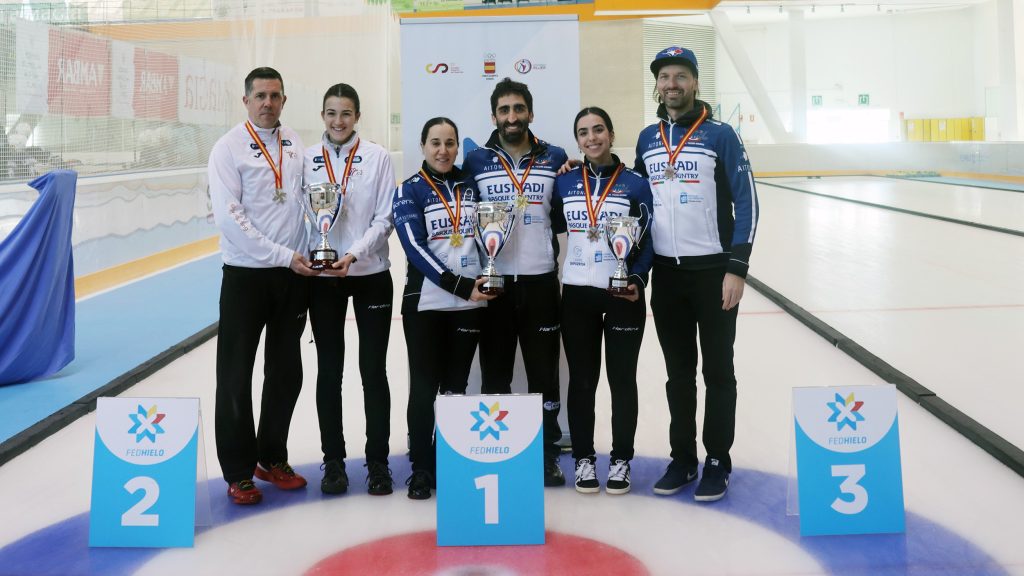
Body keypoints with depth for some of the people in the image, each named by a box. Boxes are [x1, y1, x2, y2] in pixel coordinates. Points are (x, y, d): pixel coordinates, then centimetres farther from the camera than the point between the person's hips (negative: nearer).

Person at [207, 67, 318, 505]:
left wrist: (308, 254, -3)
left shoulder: (296, 144, 8)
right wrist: (282, 255, -16)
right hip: (247, 275, -4)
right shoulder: (229, 147, -6)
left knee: (286, 371, 13)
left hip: (294, 275, 5)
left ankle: (272, 458, 29)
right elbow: (228, 217, -13)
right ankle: (238, 472, 17)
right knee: (236, 375, 3)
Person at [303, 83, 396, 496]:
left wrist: (354, 254, -17)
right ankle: (333, 461, 21)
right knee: (329, 371, 8)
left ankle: (378, 462, 17)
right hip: (322, 277, 1)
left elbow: (384, 218, -5)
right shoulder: (306, 158, 2)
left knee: (373, 370, 4)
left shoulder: (377, 156, -2)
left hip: (371, 275, -1)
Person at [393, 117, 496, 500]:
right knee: (424, 387, 2)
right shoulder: (409, 191, -2)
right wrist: (459, 285, -19)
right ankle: (421, 468, 14)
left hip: (470, 303, 3)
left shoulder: (472, 185, 8)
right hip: (424, 302, -2)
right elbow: (415, 248, -11)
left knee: (456, 386, 9)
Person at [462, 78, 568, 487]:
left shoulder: (555, 159, 5)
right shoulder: (476, 161, 3)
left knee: (544, 370, 7)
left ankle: (548, 452, 18)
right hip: (493, 281, 0)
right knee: (495, 373, 7)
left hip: (540, 279, 1)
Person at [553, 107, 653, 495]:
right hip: (576, 294, 2)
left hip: (623, 294, -2)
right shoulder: (565, 183, 5)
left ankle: (621, 460, 21)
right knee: (582, 380, 8)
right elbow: (552, 226, 13)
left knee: (622, 379, 8)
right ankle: (583, 459, 21)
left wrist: (637, 280, -15)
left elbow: (649, 240, -3)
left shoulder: (635, 184, -1)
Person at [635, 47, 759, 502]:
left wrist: (736, 268, -13)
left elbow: (746, 203, -8)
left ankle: (717, 462, 18)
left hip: (713, 271, -4)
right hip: (666, 273, 4)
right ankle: (682, 459, 23)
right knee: (678, 372, 11)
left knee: (717, 371, 6)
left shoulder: (719, 135, -6)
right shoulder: (647, 139, 8)